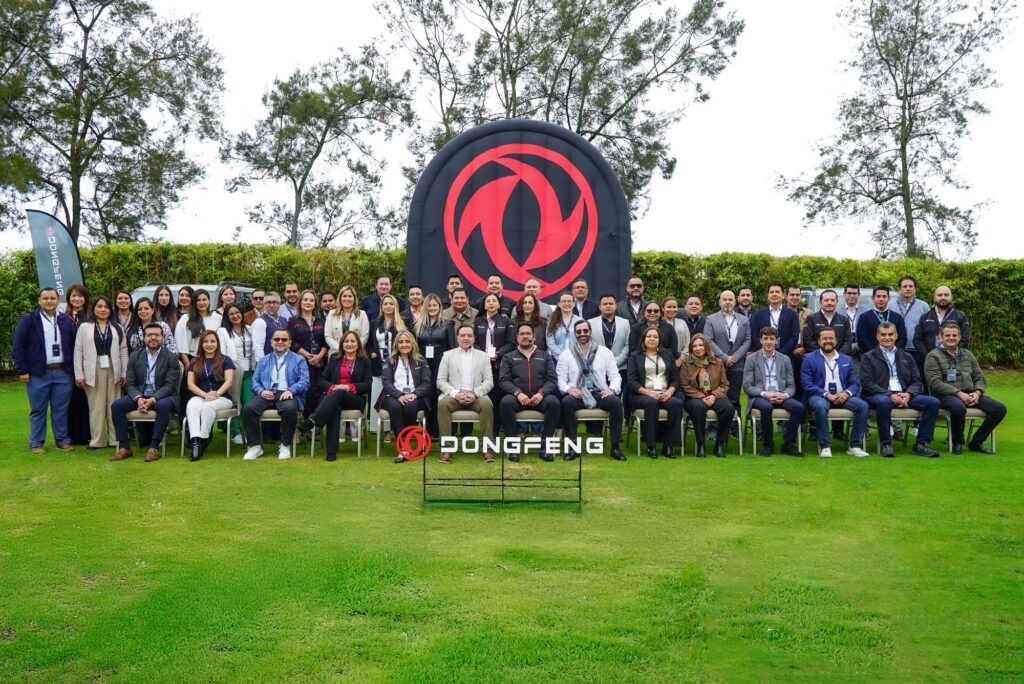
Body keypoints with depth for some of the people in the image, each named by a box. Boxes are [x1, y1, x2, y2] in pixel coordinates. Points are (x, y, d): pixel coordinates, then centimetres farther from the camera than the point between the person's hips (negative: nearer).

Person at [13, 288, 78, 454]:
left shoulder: (66, 320, 8)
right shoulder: (29, 320, -1)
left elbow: (74, 345, 12)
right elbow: (17, 346, -2)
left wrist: (74, 369, 7)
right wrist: (22, 370, -7)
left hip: (63, 373, 2)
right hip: (38, 374, -2)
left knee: (61, 410, 7)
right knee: (38, 410, 5)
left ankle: (62, 440, 17)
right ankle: (36, 443, 13)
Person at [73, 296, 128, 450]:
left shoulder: (116, 328, 11)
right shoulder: (84, 327, 6)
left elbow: (123, 351, 7)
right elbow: (78, 352, 2)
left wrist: (124, 373, 0)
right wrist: (79, 375, -4)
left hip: (113, 371, 1)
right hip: (93, 371, -1)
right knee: (96, 407, 1)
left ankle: (115, 439, 7)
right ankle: (98, 440, 5)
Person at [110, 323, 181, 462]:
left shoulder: (171, 358, -2)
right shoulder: (135, 357, 8)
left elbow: (169, 385, -10)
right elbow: (130, 384, 3)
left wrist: (153, 399, -26)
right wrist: (139, 398, -19)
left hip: (162, 397, -4)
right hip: (140, 396, 4)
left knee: (163, 406, -37)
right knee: (116, 405, -21)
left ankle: (154, 448, -30)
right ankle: (124, 447, -15)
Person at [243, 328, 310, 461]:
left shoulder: (299, 360, 16)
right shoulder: (263, 360, 26)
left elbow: (305, 381, 2)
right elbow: (255, 381, 16)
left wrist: (291, 390, -17)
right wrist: (261, 391, -7)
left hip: (287, 394, -3)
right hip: (267, 394, 3)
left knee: (289, 409, -38)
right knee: (248, 408, -28)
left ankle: (285, 445, -18)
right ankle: (255, 446, -15)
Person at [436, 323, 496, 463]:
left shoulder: (483, 356, 14)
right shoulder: (448, 355, 12)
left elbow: (489, 381, 5)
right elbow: (441, 381, 5)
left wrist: (475, 394, -13)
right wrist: (455, 393, -13)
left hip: (476, 397, 0)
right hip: (454, 396, 0)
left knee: (486, 403, -33)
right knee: (443, 403, -33)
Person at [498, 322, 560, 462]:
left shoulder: (544, 356, 18)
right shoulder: (508, 357, 16)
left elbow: (552, 380, 7)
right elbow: (503, 380, 3)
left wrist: (541, 393, -13)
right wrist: (518, 393, -16)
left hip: (540, 397, 1)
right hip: (517, 397, -1)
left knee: (554, 402, -32)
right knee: (505, 402, -35)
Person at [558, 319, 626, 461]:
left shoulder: (605, 352, 12)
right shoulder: (566, 355, 10)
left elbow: (615, 376, 9)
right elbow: (560, 379, 4)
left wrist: (612, 389, -12)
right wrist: (568, 389, -17)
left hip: (600, 394, 1)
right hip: (577, 395, 0)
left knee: (616, 401, -31)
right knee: (566, 402, -34)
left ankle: (616, 446, -22)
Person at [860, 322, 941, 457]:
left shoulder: (907, 357, 22)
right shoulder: (868, 357, 9)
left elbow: (917, 382, 15)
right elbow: (866, 383, -4)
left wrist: (908, 394, -9)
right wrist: (890, 395, -16)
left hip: (905, 396, 4)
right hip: (879, 396, -4)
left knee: (933, 402, -18)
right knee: (883, 402, -39)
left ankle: (922, 444, -12)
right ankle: (886, 444, -24)